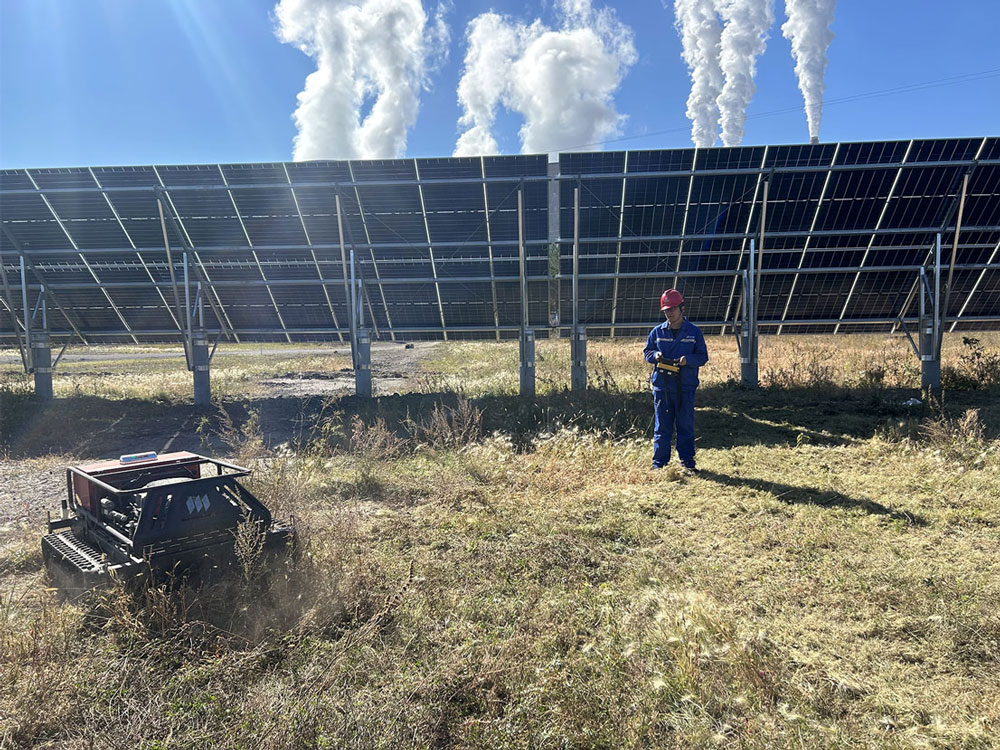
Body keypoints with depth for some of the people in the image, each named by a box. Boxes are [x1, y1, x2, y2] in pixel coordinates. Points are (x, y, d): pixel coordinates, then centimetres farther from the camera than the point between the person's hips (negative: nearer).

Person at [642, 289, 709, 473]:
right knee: (662, 427, 5)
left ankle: (688, 463, 16)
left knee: (686, 427, 5)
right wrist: (655, 355, -9)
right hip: (661, 386, 1)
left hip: (685, 387, -1)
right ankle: (659, 464, 13)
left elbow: (703, 356, 3)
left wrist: (688, 359, -16)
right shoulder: (657, 332, 9)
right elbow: (646, 352, 14)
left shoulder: (694, 332, 4)